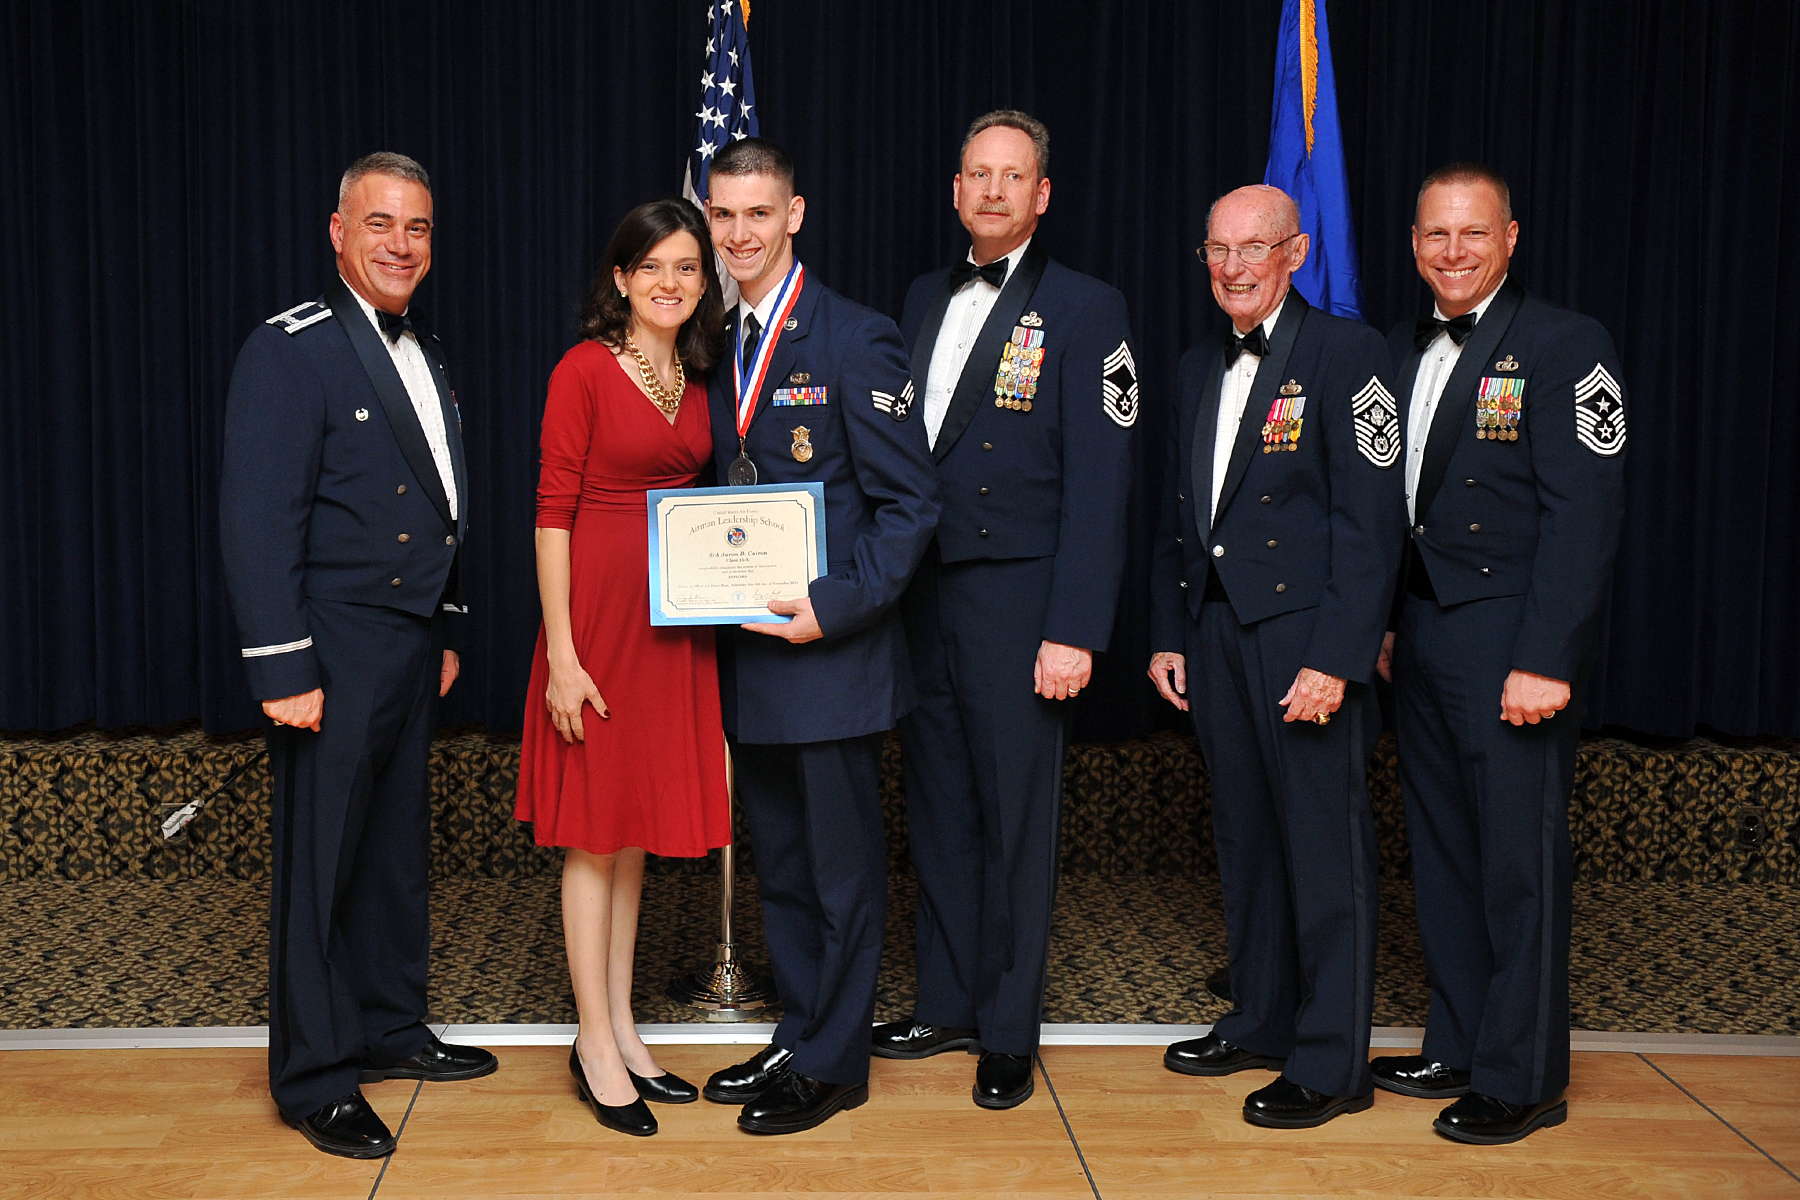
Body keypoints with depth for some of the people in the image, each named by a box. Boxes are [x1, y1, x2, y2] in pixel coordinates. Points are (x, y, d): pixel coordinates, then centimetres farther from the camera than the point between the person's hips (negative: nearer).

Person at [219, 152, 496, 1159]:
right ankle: (315, 1078, 14)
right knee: (321, 862, 2)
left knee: (400, 849, 17)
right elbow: (258, 524, -17)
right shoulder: (292, 350, -13)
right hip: (335, 650, -8)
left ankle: (392, 1029, 32)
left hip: (412, 648, 8)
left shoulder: (426, 356, 14)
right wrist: (285, 669, -20)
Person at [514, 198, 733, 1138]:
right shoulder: (585, 369, -9)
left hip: (672, 619, 7)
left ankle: (621, 1030, 24)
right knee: (595, 832, 2)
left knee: (637, 827, 13)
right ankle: (596, 1045, 13)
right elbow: (553, 514, -12)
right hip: (600, 612, -7)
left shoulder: (694, 380, 10)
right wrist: (561, 653, -17)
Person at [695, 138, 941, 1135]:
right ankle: (796, 1040, 32)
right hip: (748, 654, 7)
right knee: (779, 867, 17)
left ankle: (833, 1064, 18)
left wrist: (835, 605, -20)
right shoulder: (719, 349, 12)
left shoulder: (856, 341, -9)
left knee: (843, 871, 5)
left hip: (831, 652, -7)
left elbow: (910, 503, -11)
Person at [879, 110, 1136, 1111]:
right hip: (923, 602, 6)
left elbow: (1099, 485, -11)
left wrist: (1073, 633, -17)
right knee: (938, 811, 13)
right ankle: (946, 1003, 28)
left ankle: (1009, 1034, 18)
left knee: (1016, 820, 4)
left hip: (1016, 607, -5)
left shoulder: (1086, 311, -5)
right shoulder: (926, 299, 14)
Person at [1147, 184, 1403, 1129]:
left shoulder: (1346, 353, -7)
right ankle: (1260, 1021, 29)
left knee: (1326, 846, -1)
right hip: (1217, 632, 7)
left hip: (1306, 634, -7)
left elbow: (1369, 521, -13)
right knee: (1244, 836, 15)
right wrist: (1168, 634, 14)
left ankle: (1331, 1063, 10)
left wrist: (1335, 658, -18)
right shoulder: (1197, 369, 15)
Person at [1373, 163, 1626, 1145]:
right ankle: (1457, 1048, 27)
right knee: (1442, 853, 14)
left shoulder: (1565, 346, -8)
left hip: (1513, 645, -7)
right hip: (1423, 639, 7)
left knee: (1519, 860, 0)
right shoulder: (1404, 352, 14)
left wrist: (1545, 659, -19)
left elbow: (1586, 512, -14)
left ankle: (1523, 1079, 12)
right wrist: (1383, 621, 11)